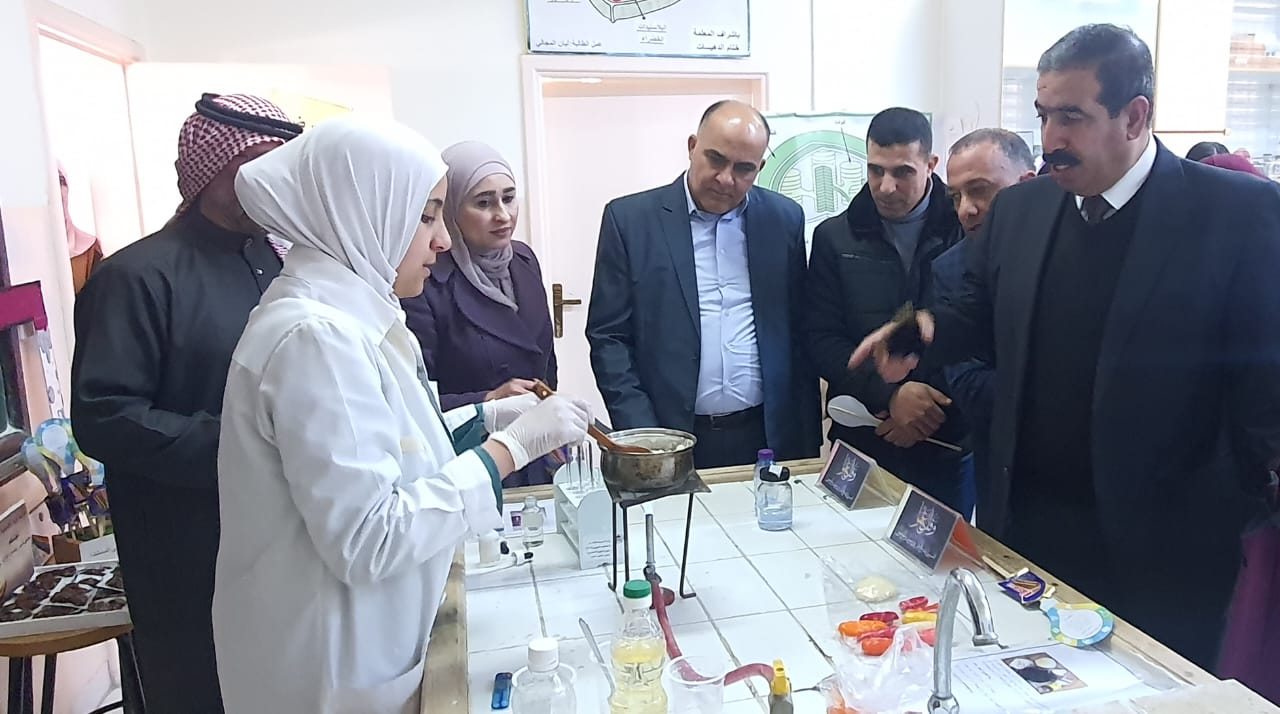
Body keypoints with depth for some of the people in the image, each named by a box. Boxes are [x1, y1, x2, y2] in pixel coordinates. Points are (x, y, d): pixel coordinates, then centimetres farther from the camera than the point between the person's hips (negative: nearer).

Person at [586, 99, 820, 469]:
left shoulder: (785, 218, 4)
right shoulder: (629, 218, -4)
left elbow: (800, 334, 8)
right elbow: (608, 336, -4)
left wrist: (807, 442, 5)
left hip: (768, 438, 2)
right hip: (670, 440, -2)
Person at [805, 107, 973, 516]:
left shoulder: (967, 234, -4)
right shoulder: (834, 238, 1)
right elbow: (821, 339, -3)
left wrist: (935, 411, -11)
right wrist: (889, 395, -16)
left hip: (948, 445, 0)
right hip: (861, 443, 1)